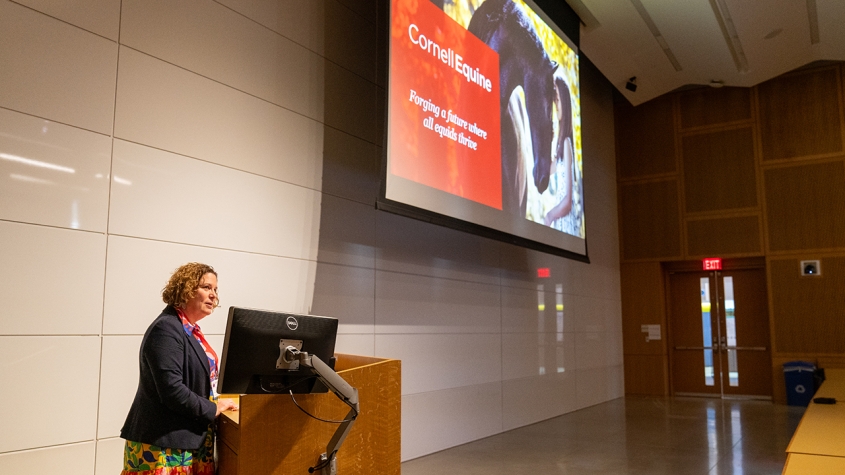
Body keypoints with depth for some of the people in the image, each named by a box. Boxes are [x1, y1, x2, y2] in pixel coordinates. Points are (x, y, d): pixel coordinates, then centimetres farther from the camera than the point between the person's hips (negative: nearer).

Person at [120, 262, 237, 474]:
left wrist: (214, 402, 4)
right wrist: (213, 409, -14)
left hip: (188, 439, 9)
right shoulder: (167, 329, -18)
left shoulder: (190, 329, 12)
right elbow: (172, 390, -25)